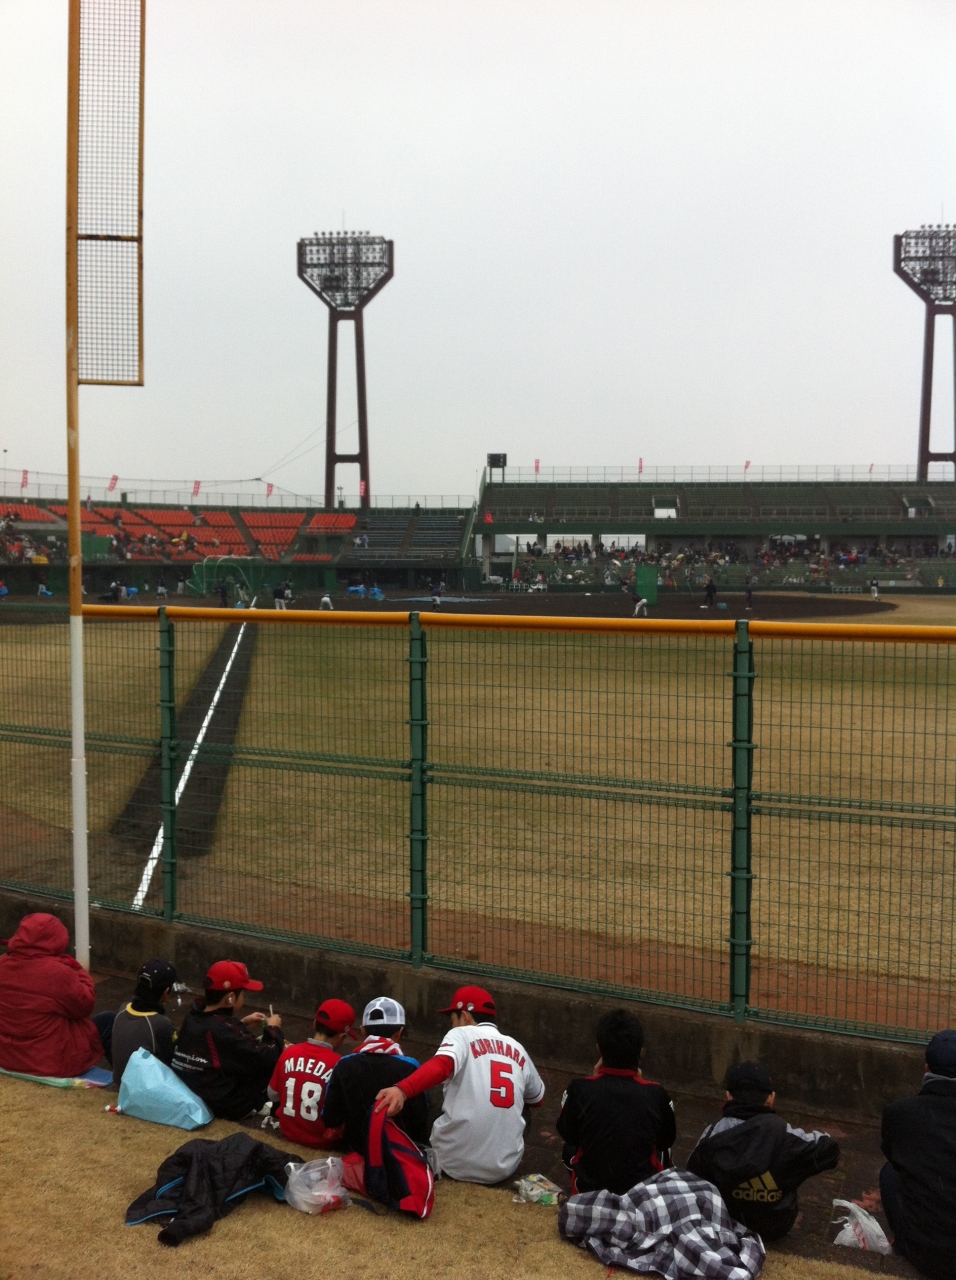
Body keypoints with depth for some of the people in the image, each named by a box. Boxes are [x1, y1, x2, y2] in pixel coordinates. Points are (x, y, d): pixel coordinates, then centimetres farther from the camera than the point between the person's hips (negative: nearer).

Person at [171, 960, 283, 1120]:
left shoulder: (193, 1017, -2)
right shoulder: (227, 1031, -27)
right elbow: (267, 1060, -21)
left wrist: (242, 1023, 14)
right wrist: (273, 1029, -5)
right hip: (225, 1107, -9)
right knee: (280, 1060, -3)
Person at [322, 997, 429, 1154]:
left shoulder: (344, 1066, -8)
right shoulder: (408, 1068, -15)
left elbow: (330, 1119, -3)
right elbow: (420, 1122, -9)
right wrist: (420, 1149, 9)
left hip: (356, 1149, 4)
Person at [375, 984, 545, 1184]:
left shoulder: (462, 1035, -2)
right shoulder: (517, 1048, 10)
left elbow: (441, 1066, -25)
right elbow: (537, 1099, 24)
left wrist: (401, 1090, -41)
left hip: (457, 1163, -3)